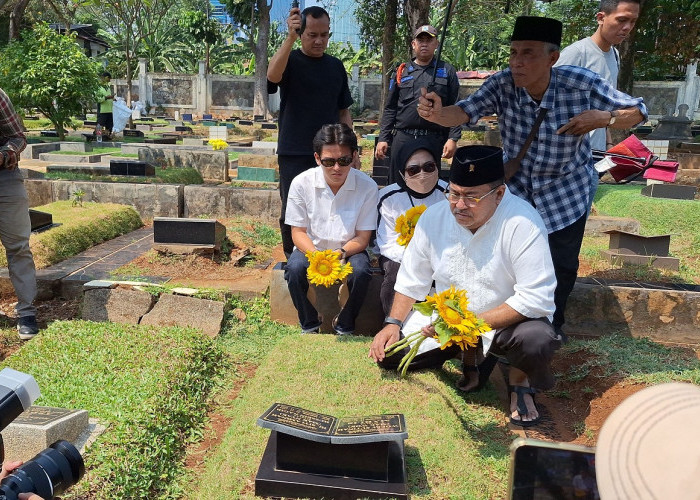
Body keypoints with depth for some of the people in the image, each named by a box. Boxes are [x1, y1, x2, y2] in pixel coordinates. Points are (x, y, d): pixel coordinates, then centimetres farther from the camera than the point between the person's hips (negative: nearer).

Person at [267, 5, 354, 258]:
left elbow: (343, 111, 14)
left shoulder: (336, 66, 11)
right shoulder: (290, 61, -1)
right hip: (294, 154, -3)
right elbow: (273, 76, -25)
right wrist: (290, 38, -36)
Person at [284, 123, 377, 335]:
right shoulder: (301, 183, -11)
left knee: (360, 272, -31)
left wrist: (341, 253, -29)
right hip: (311, 248, 1)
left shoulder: (367, 186, -13)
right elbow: (298, 232, -6)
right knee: (294, 269, -30)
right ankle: (310, 325, -2)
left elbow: (362, 238, -8)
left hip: (349, 251, 0)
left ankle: (344, 326, -3)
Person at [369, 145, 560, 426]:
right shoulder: (434, 218, -10)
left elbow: (536, 298, -28)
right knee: (388, 352, -7)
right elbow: (412, 279, 2)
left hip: (507, 320, -4)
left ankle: (520, 381, 3)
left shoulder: (522, 224, -26)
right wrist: (393, 324, -9)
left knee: (536, 340, -36)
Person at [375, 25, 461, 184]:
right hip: (402, 138, 1)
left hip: (434, 141, -1)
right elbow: (390, 109, 12)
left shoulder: (447, 71, 10)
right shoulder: (402, 71, 13)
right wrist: (383, 138, 4)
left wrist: (453, 138, -7)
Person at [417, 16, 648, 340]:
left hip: (567, 189, 0)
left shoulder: (582, 84, -24)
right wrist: (438, 113, -56)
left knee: (562, 264, 9)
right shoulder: (502, 84, -21)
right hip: (516, 185, 1)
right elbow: (464, 112, -34)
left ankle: (552, 323, 36)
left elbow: (637, 111, -12)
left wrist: (603, 118, -33)